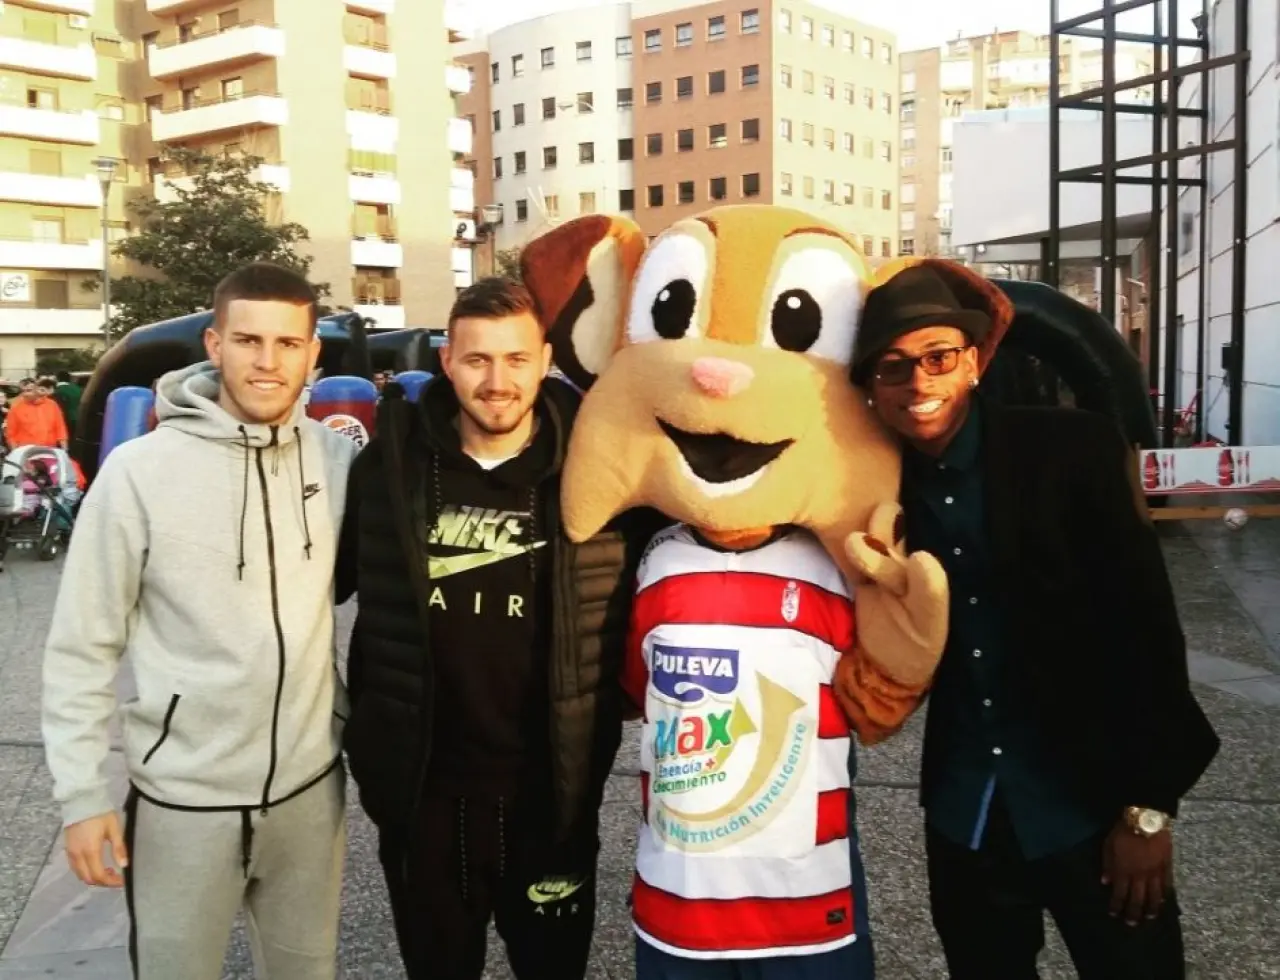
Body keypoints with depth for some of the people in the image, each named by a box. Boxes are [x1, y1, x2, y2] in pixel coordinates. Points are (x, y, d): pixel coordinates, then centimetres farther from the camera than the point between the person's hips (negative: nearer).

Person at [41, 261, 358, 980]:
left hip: (311, 785, 3)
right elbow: (83, 649, -8)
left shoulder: (338, 458, -5)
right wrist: (82, 794, -8)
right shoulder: (140, 470, -13)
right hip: (184, 799, -3)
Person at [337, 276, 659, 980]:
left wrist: (602, 729, -6)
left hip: (551, 794, -1)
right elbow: (332, 580, 8)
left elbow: (640, 612, -1)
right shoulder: (391, 463, -5)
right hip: (421, 791, 2)